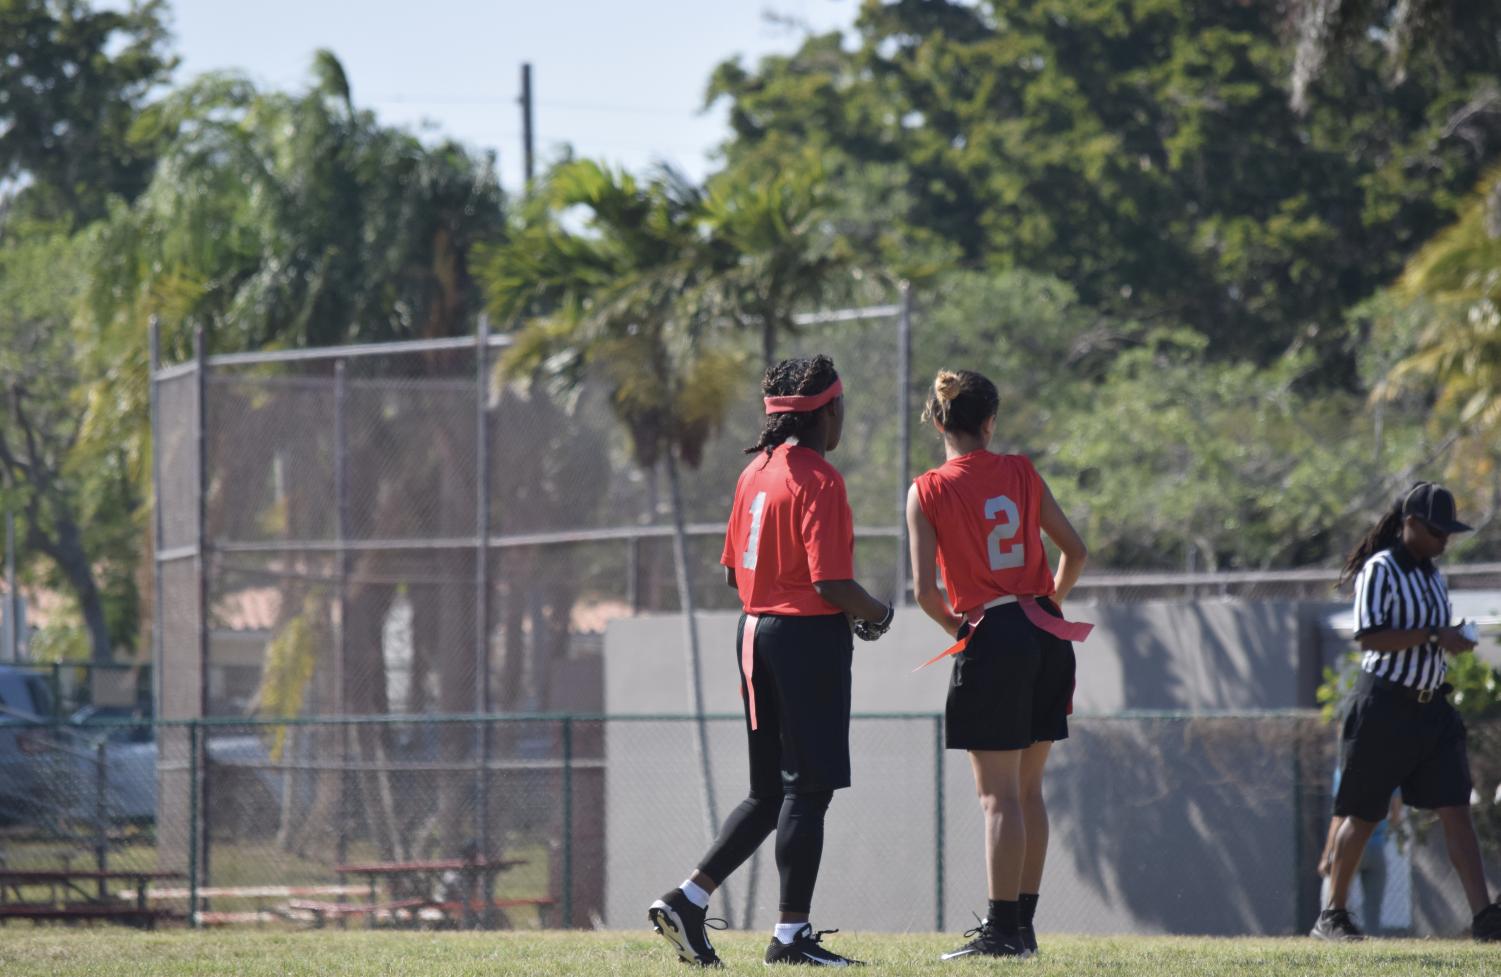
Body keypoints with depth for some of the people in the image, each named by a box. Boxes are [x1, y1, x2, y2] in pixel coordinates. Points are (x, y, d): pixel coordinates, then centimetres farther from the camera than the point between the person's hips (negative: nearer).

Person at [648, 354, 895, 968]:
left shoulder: (756, 471, 11)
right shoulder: (818, 479, -14)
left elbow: (733, 571, 16)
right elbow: (830, 581, -20)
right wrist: (876, 614, -3)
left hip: (756, 633, 8)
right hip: (809, 638, -8)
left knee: (769, 793, 14)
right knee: (808, 789, -2)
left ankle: (687, 901, 6)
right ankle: (792, 934, 0)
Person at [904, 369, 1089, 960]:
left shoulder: (928, 491, -6)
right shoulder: (1020, 473, 6)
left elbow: (924, 590, -11)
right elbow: (1075, 551, 10)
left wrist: (956, 626, 7)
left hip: (991, 640, -5)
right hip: (1049, 639, 5)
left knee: (999, 796, -2)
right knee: (1027, 789, 13)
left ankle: (1002, 930, -3)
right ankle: (1023, 925, 16)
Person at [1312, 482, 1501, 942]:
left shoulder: (1433, 577, 15)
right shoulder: (1380, 571, -10)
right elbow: (1370, 637, -22)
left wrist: (1453, 642, 6)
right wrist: (1434, 636, -25)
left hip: (1431, 710, 7)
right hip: (1384, 708, -7)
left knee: (1456, 810, -5)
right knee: (1361, 814, 3)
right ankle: (1331, 916, 15)